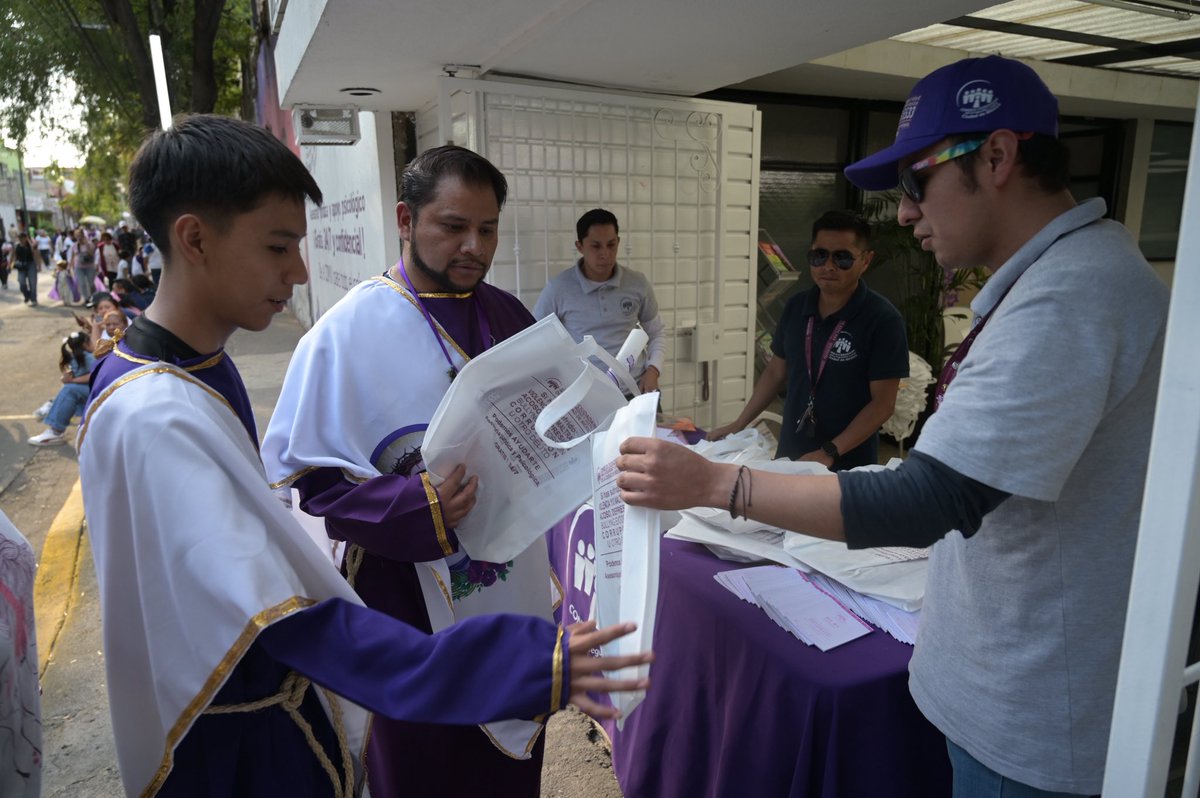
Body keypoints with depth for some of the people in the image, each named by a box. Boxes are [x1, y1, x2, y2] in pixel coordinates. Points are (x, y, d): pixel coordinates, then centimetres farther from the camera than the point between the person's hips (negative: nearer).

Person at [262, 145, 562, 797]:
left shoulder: (511, 317, 2)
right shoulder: (348, 333, -14)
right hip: (411, 607, -4)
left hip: (516, 600, 5)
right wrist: (417, 505, -29)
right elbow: (303, 477, -15)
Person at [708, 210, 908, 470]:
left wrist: (829, 453, -20)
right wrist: (738, 425, 9)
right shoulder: (795, 307, 1)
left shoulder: (883, 320, -14)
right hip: (789, 457, 4)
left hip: (847, 466, -4)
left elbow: (883, 403, -14)